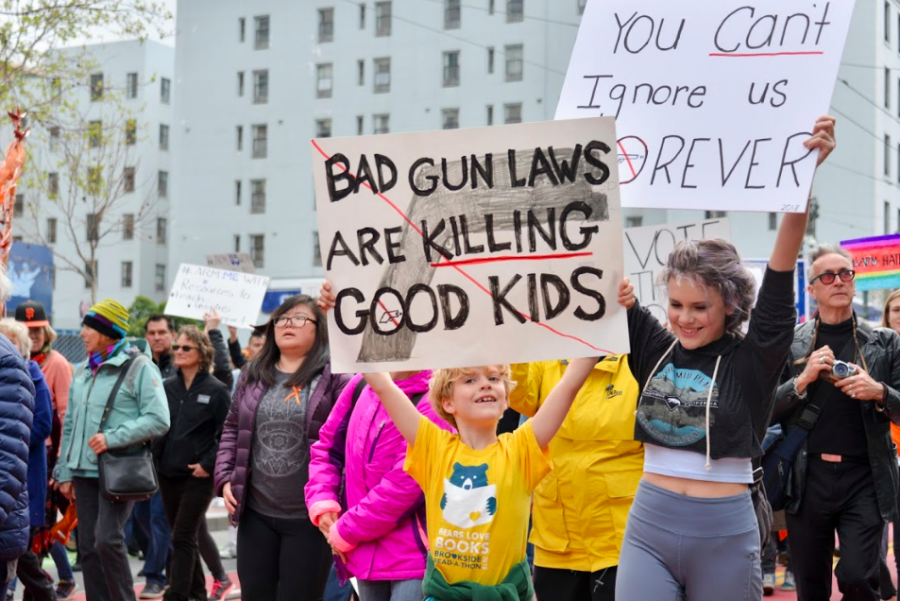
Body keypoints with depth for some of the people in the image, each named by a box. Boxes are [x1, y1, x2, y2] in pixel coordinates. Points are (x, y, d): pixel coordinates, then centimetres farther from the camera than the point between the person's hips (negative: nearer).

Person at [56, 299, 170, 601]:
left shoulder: (139, 367, -6)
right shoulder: (83, 371, 15)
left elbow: (158, 420, -13)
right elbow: (70, 424, 20)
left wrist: (113, 438, -19)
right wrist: (65, 471, 15)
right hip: (85, 472, 7)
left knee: (107, 540, -16)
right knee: (88, 547, 6)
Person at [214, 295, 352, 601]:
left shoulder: (335, 377, -7)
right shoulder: (253, 375, 10)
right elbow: (232, 430, 15)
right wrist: (225, 477, 7)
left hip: (309, 517, -5)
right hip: (256, 513, 5)